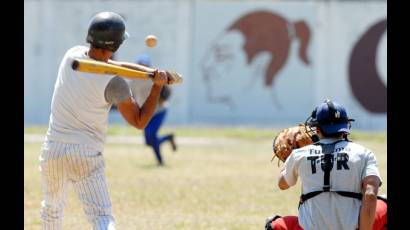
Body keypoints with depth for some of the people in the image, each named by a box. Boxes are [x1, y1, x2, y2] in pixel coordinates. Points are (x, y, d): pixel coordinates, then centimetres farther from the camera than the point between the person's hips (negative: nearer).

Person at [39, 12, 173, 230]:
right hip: (87, 156, -6)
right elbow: (139, 121, -8)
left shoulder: (72, 55, 1)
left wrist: (153, 71, 5)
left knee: (52, 207, 27)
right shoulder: (113, 83, -16)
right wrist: (158, 86, -10)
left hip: (52, 149, 6)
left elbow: (110, 65, 12)